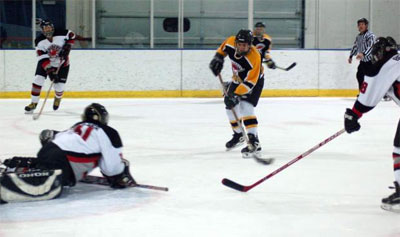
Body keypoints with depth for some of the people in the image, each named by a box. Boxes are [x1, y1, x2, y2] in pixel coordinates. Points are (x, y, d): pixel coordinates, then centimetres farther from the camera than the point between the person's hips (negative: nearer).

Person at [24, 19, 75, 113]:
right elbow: (43, 59, -26)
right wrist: (50, 72, -36)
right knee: (38, 80, -18)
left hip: (62, 63, 0)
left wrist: (67, 47, -15)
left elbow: (72, 36, -1)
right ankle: (33, 103, -5)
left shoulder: (61, 34, -23)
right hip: (46, 63, 0)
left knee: (59, 86, -2)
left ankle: (58, 98, 35)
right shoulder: (39, 41, -22)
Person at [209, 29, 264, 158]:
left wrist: (236, 95, -43)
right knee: (230, 106, 12)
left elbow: (249, 83, -37)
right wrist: (218, 58, -9)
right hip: (238, 79, 7)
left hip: (254, 81, -7)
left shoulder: (254, 58, -38)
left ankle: (254, 143, -31)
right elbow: (223, 47, 5)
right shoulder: (231, 42, -22)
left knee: (245, 108, -25)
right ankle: (238, 135, 36)